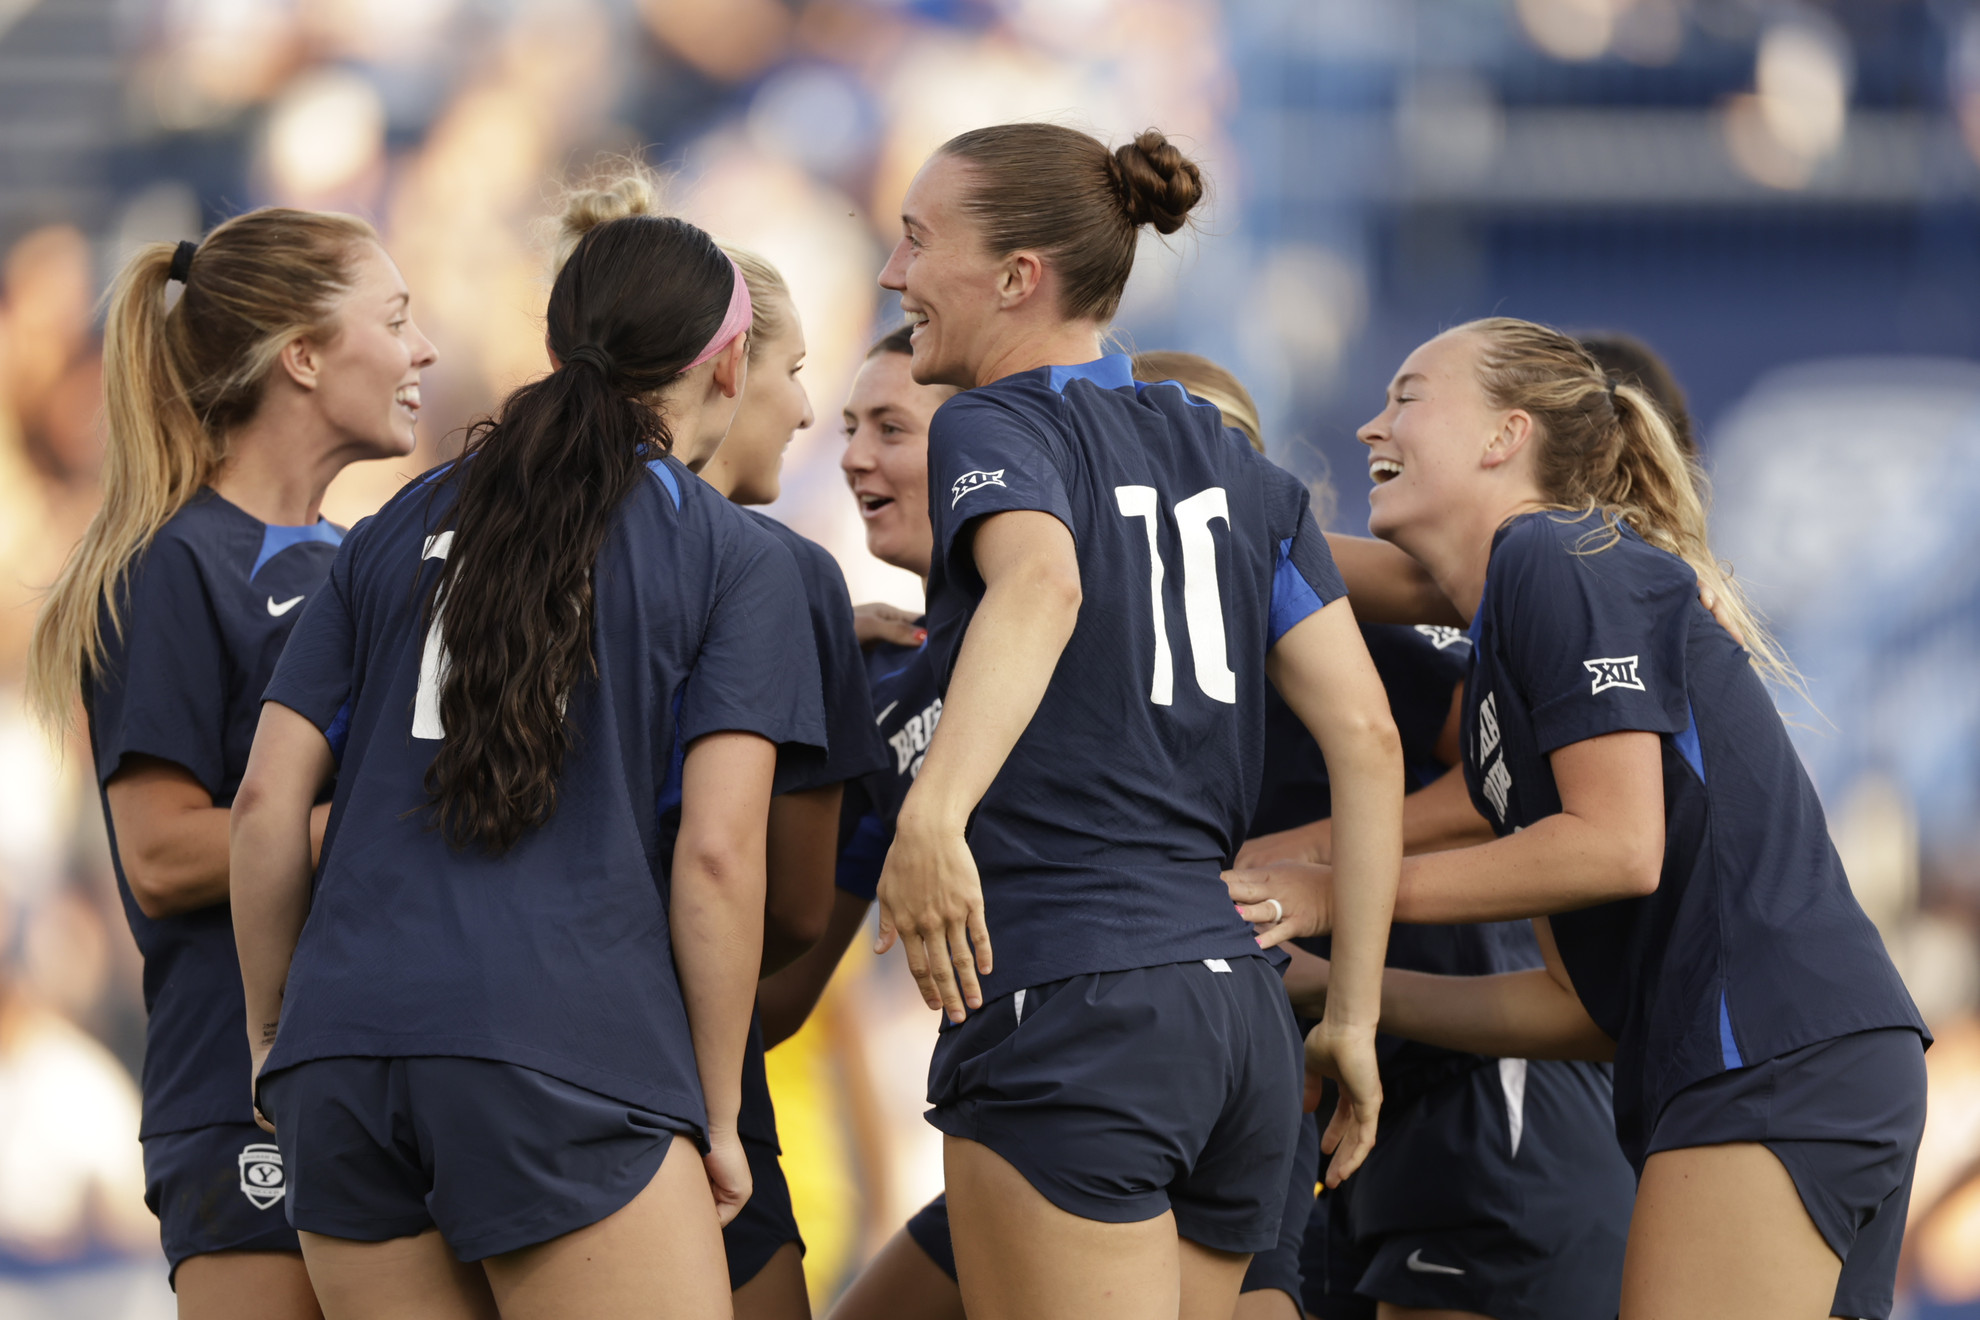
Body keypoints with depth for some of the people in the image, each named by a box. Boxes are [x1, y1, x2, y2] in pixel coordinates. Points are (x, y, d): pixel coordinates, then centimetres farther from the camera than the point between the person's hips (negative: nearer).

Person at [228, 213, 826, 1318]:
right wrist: (717, 1115, 3)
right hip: (566, 1056, -5)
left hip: (344, 1052, 5)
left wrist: (275, 1036, 23)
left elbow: (268, 801, 13)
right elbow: (718, 853, -4)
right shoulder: (735, 558, 6)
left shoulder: (406, 526, 19)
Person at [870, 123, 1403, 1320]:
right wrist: (1355, 1016, 12)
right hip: (1237, 1001, 8)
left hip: (1070, 1007, -7)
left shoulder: (998, 428, -2)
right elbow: (1367, 738, 10)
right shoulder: (1237, 471, 18)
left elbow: (1042, 586, -26)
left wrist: (934, 813, -42)